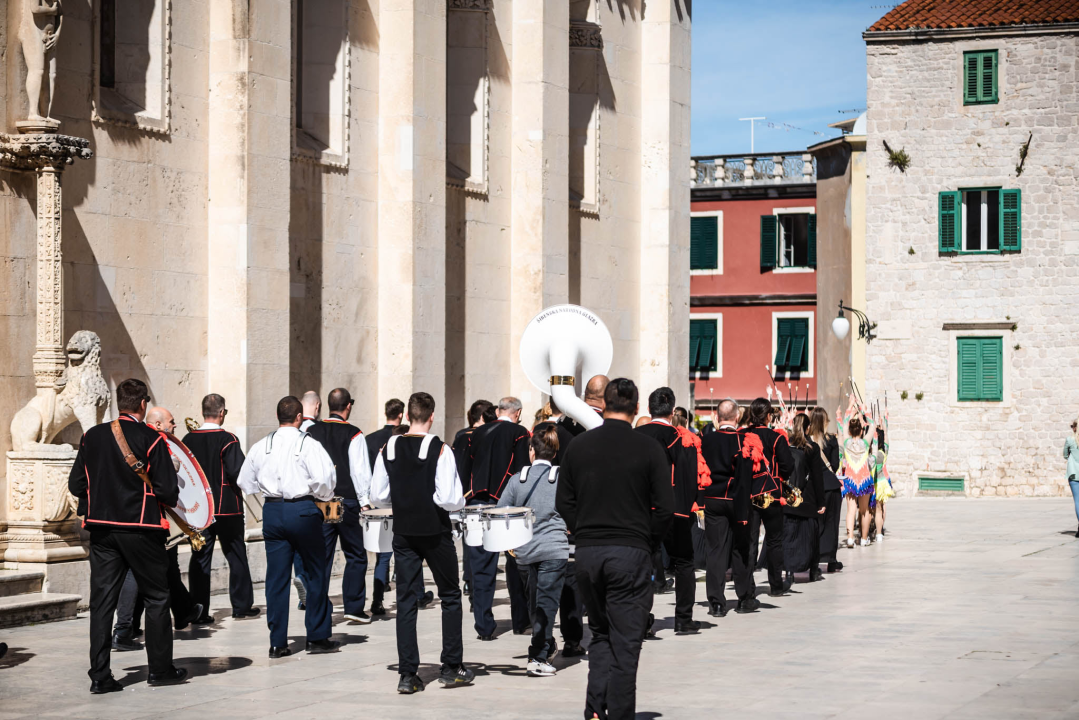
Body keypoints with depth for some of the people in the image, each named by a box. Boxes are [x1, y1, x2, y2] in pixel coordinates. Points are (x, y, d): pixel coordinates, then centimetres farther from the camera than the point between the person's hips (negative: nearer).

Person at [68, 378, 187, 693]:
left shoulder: (92, 436, 2)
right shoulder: (151, 439, -10)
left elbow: (76, 485, 6)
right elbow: (168, 490, -12)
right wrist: (169, 500, 10)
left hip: (101, 527, 4)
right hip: (141, 528, -4)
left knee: (102, 600, 5)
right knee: (156, 597, 11)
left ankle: (100, 676, 2)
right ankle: (160, 668, 16)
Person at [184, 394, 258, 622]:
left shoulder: (188, 439, 0)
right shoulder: (227, 440, -13)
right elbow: (238, 473, -19)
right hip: (227, 507, -3)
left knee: (200, 558, 6)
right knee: (236, 555, 10)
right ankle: (241, 605, 16)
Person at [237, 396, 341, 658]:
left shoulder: (261, 446, 5)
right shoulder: (308, 444, -10)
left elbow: (245, 482, 11)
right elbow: (325, 478, -18)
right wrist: (323, 497, 2)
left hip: (272, 510, 4)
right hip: (302, 510, -4)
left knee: (276, 577, 7)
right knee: (315, 573, 9)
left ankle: (277, 642, 7)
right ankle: (317, 637, 13)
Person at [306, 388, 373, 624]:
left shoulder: (312, 432, 4)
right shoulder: (353, 434, -7)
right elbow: (360, 471, -8)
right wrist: (364, 501, 1)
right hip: (347, 502, -4)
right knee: (356, 556, 6)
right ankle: (353, 607, 3)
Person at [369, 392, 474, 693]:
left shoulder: (388, 449, -2)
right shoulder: (440, 450, -13)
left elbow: (377, 498, 1)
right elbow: (449, 499, -19)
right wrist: (461, 501, 3)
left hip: (403, 533, 3)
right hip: (435, 533, -3)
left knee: (406, 600, 6)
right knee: (450, 596, 13)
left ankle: (407, 674, 3)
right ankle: (451, 667, 15)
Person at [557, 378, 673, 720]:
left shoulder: (578, 446, 3)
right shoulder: (649, 449, -6)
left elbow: (563, 502, 6)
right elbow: (665, 507, -7)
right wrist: (648, 542, 7)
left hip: (586, 552, 3)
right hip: (631, 553, -3)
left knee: (600, 634, 17)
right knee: (625, 641, 3)